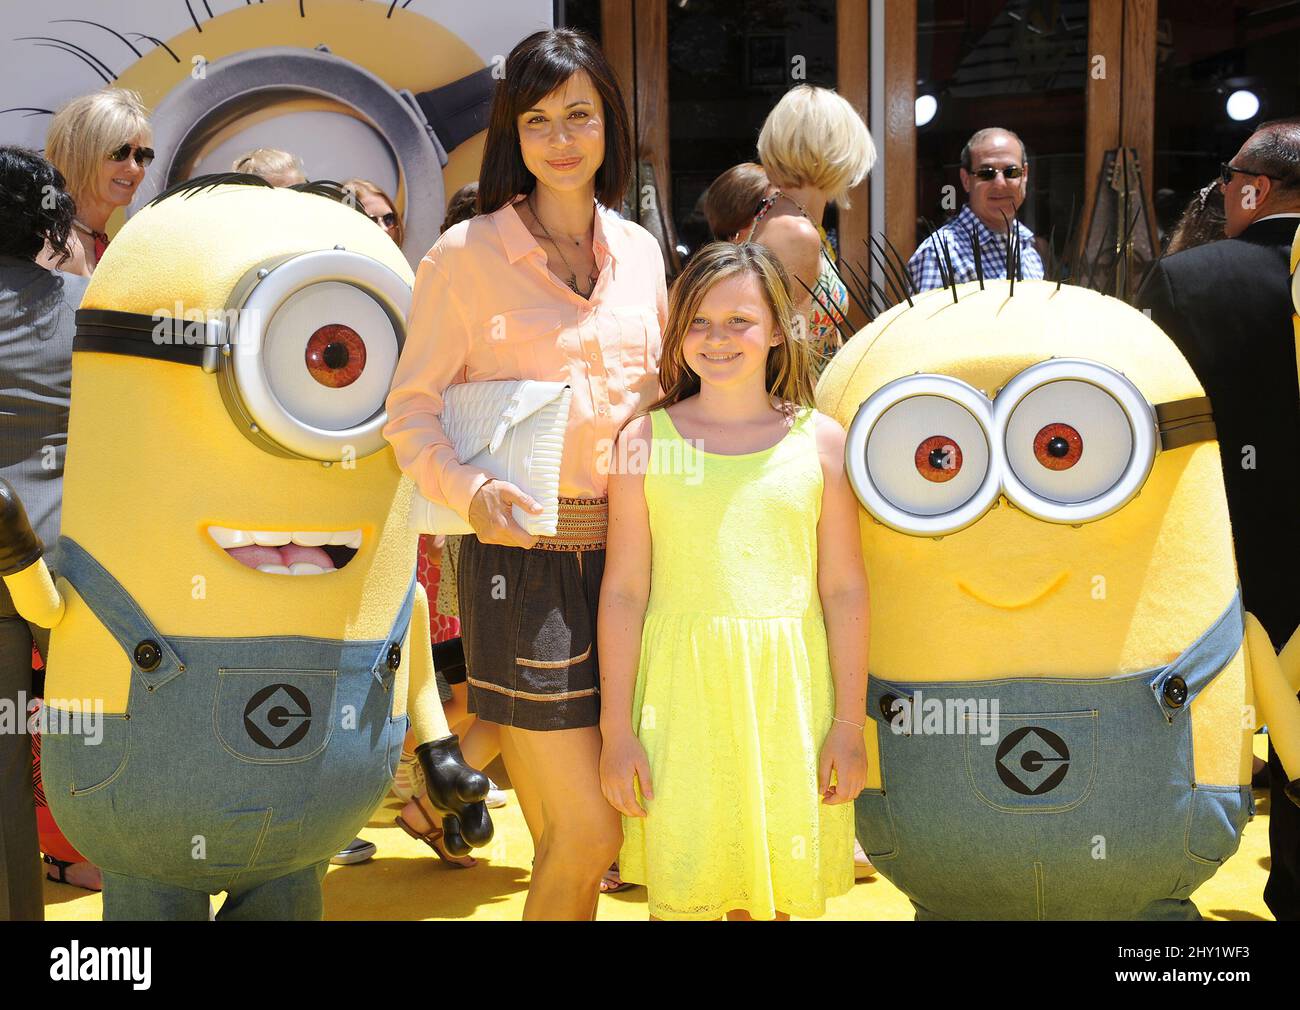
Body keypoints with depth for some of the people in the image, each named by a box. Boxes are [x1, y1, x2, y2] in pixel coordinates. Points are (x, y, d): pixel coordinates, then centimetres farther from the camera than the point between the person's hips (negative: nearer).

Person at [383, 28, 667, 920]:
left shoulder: (639, 251, 10)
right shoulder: (468, 255, -4)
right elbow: (412, 407, -2)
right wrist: (468, 491, -20)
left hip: (625, 555, 5)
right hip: (523, 558, -5)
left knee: (582, 831, 12)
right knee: (586, 832, -4)